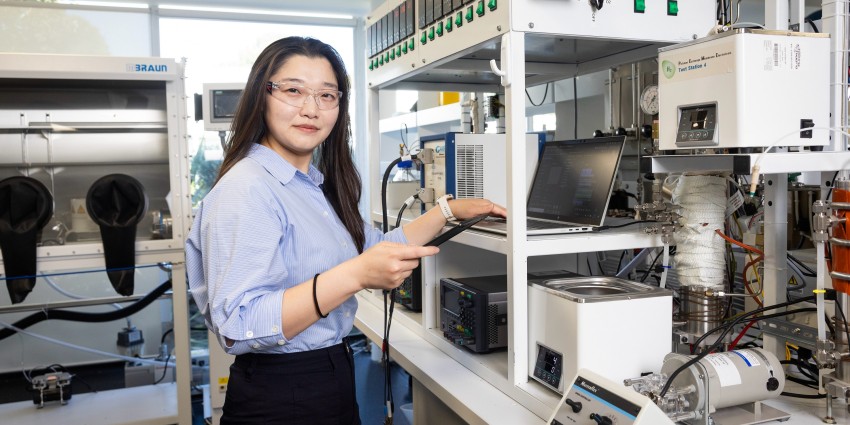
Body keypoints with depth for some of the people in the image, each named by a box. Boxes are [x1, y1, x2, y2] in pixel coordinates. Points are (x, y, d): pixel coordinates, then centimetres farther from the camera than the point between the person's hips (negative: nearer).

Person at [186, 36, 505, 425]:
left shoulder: (315, 185, 8)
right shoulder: (246, 190, -20)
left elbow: (376, 248, 21)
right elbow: (238, 328, -29)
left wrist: (449, 211, 18)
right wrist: (355, 277, -36)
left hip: (334, 384, 9)